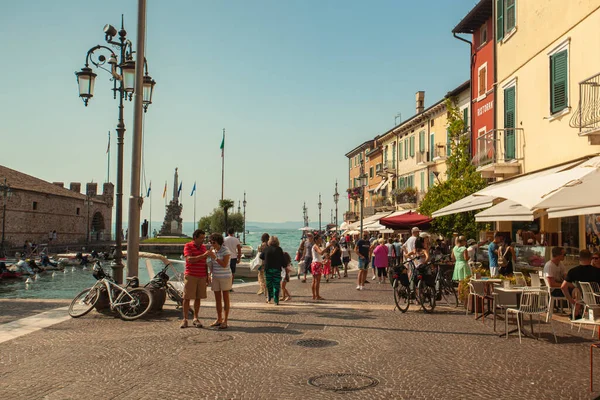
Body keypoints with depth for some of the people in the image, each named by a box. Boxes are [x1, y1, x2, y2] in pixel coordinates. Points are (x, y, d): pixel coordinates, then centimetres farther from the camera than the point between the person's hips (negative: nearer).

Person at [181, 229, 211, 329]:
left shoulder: (203, 247, 13)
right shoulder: (188, 246, -4)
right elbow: (189, 259, -18)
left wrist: (207, 276, 15)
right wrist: (203, 256, -23)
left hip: (202, 277, 5)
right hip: (190, 276, -5)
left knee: (198, 298, 7)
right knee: (187, 298, -1)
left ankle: (195, 318, 16)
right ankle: (185, 319, 6)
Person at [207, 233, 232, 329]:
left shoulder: (225, 250, -13)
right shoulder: (212, 250, 5)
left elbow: (224, 265, -19)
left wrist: (215, 257, -24)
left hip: (225, 277, -6)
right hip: (215, 277, 6)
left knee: (225, 299, 0)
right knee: (217, 299, 10)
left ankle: (225, 321, 2)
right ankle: (219, 319, 19)